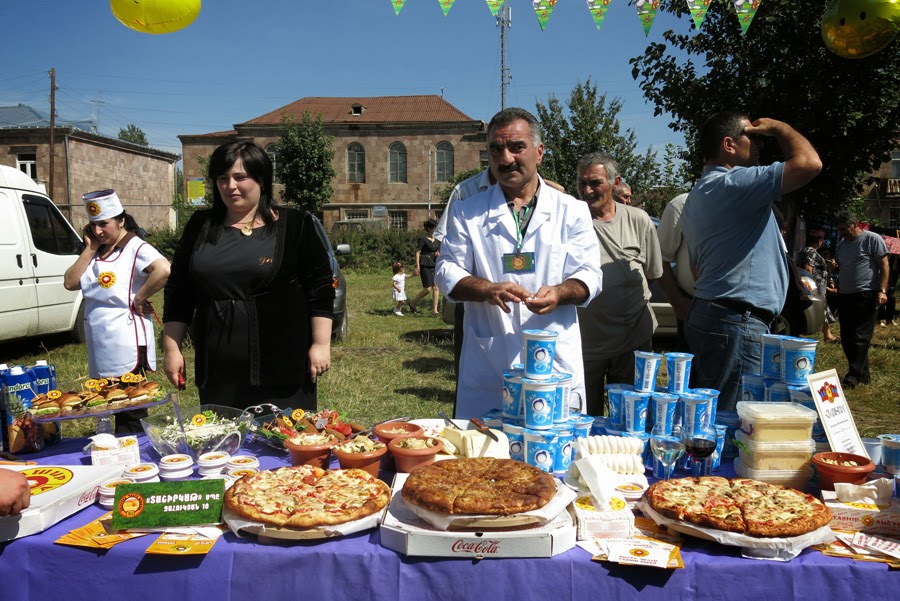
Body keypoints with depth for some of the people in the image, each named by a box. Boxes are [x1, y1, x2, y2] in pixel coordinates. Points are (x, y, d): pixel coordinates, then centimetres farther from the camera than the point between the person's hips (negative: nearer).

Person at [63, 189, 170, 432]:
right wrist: (90, 249, 1)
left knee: (130, 416, 0)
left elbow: (164, 271, -29)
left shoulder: (135, 248, -11)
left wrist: (139, 299, -19)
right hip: (101, 351, 8)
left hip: (127, 351, -8)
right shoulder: (97, 253, 13)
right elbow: (70, 283, 4)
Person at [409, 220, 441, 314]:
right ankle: (412, 303, 13)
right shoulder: (423, 239, -6)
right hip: (425, 266, -7)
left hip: (435, 266, 7)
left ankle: (434, 310, 3)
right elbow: (417, 253, -10)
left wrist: (438, 254, 1)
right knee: (427, 289, -8)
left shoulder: (436, 240, 14)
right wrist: (417, 266, -16)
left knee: (436, 288, -1)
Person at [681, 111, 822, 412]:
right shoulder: (733, 184, -14)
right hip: (737, 323, -10)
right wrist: (779, 127, -3)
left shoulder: (698, 194, 19)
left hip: (707, 316, 10)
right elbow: (809, 162, -21)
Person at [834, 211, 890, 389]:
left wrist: (882, 290, -16)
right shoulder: (842, 244, 16)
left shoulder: (872, 239, -5)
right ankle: (863, 373, 21)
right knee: (847, 338, 9)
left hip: (866, 296, -8)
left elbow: (884, 266, -8)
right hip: (845, 295, 8)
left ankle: (855, 375, -3)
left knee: (860, 337, -7)